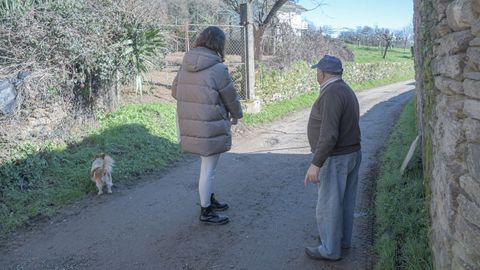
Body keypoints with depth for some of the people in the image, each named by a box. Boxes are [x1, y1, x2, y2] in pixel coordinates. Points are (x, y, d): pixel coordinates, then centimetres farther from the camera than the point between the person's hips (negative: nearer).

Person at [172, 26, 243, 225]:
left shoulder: (185, 65, 4)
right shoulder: (218, 68, -16)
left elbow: (175, 92, 13)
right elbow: (230, 98, -7)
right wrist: (236, 115, 12)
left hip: (189, 125, 7)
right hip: (210, 128, -7)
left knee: (206, 165, 23)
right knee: (208, 170, 5)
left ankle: (209, 199, 38)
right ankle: (206, 212, 17)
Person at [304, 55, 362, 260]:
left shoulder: (331, 93, -22)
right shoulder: (345, 90, 9)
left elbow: (329, 134, -28)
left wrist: (315, 164, -27)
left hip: (335, 158, -10)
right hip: (351, 153, 10)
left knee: (328, 205, 2)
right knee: (345, 201, 19)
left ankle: (330, 249, 14)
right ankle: (342, 239, 33)